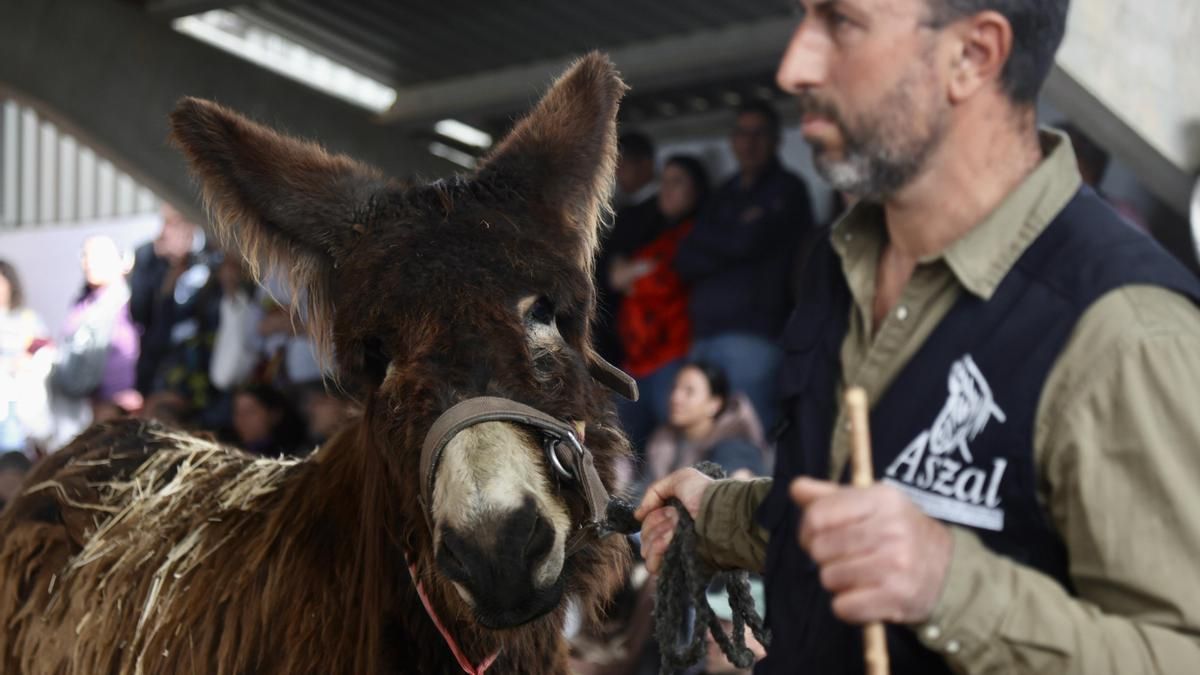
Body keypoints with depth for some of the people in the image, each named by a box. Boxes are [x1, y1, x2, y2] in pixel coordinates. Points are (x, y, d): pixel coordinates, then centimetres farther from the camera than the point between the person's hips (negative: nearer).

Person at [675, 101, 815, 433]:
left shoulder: (787, 190, 3)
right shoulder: (726, 194, 21)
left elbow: (748, 242, -10)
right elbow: (686, 262, 12)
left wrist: (703, 237, 6)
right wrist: (729, 243, -3)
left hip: (753, 334, -6)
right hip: (706, 334, 6)